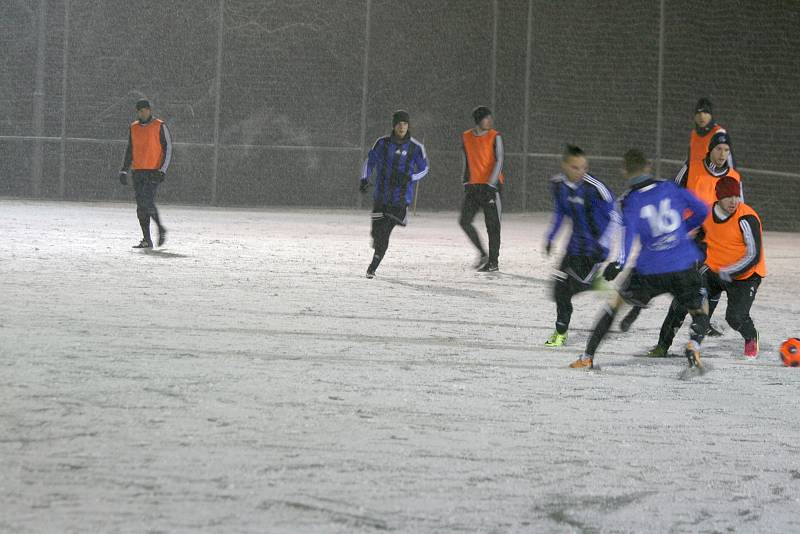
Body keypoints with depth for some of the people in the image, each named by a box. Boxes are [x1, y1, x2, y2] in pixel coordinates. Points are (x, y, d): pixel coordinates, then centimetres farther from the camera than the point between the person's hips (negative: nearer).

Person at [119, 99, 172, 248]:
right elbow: (129, 151, 20)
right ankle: (147, 240, 5)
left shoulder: (160, 126, -2)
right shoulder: (134, 128, 14)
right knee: (141, 206, 2)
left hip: (153, 172, -6)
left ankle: (161, 228, 4)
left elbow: (168, 149, -4)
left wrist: (162, 170, -12)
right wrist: (124, 171, 12)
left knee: (147, 202, -18)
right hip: (138, 171, 6)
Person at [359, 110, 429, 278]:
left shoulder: (415, 147, -4)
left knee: (384, 235, -4)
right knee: (378, 232, -5)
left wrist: (409, 178, -12)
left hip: (401, 199, -1)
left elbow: (424, 169, 7)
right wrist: (364, 179, -5)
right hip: (381, 196, 1)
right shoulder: (382, 143, -1)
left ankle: (373, 266, 16)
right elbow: (370, 161, 11)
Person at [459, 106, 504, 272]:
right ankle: (482, 253, 14)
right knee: (464, 221, -2)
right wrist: (465, 181, 14)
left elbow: (499, 162, -10)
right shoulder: (466, 137, 7)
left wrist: (490, 185, -17)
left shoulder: (495, 137, -6)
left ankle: (494, 261, 5)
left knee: (492, 225, -2)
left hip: (490, 186, -5)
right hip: (473, 187, 5)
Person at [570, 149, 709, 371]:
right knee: (700, 312, 20)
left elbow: (629, 233, -20)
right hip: (684, 267, 1)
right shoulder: (671, 188, 6)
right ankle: (694, 345, -14)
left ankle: (587, 357, 16)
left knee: (617, 301, 20)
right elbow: (702, 210, 13)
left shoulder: (631, 201, -3)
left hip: (650, 271, -1)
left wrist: (619, 263, -30)